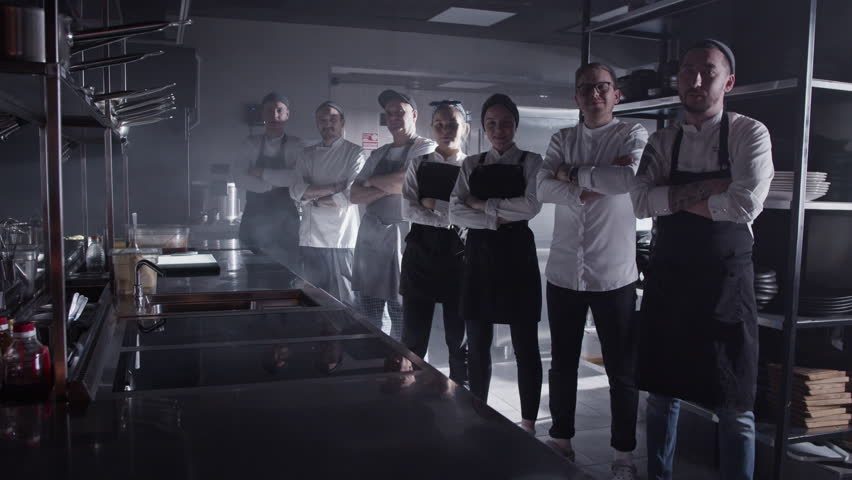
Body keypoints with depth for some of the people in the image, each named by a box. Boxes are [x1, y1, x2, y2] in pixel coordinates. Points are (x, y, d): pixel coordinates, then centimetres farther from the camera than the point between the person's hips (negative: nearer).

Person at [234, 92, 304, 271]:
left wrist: (262, 173, -12)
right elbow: (239, 179, -3)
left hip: (284, 221, -2)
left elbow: (298, 177, -14)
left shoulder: (295, 145, 1)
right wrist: (272, 184, -13)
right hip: (254, 218, 2)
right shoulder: (251, 143, 6)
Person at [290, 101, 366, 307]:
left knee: (345, 301, -2)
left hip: (343, 239, -4)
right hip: (311, 238, 4)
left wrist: (315, 199, -3)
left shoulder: (355, 153, 2)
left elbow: (352, 195, -9)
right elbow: (297, 191, 0)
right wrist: (334, 187, -9)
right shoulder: (308, 155, 14)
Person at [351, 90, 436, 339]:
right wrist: (388, 187, -8)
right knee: (368, 320, 9)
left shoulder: (427, 148, -1)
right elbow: (355, 195, 9)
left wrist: (372, 181, -1)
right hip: (370, 233, 6)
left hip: (401, 235, -6)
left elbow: (407, 182, -17)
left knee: (401, 317, -2)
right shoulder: (378, 154, 17)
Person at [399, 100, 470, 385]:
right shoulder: (419, 165, 6)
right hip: (420, 256, 1)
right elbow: (409, 210, -5)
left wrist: (434, 204, -12)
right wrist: (453, 216, -13)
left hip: (458, 259, -1)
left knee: (459, 339, 9)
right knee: (413, 340, 7)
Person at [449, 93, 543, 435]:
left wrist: (483, 204, -8)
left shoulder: (530, 162, 2)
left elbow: (531, 206, -14)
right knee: (477, 344, 9)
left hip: (517, 253, -3)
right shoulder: (471, 165, 11)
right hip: (479, 255, 3)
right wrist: (496, 219, -14)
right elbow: (455, 213, -1)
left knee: (524, 344, 2)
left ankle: (528, 424, 15)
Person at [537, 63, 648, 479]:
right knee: (562, 363, 15)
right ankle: (560, 440, 31)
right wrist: (596, 182, -16)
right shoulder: (562, 139, 10)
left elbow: (629, 179, -21)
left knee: (622, 370, 6)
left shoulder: (633, 134, -1)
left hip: (614, 273, -3)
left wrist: (574, 173, -10)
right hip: (563, 270, 4)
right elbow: (543, 188, -5)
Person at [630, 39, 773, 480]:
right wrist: (705, 188, -17)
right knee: (662, 392, 14)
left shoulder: (749, 135, -5)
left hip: (725, 280, -3)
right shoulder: (662, 141, 6)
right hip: (667, 279, 4)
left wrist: (677, 198, -11)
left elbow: (745, 205, -20)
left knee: (734, 406, 4)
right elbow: (640, 201, -9)